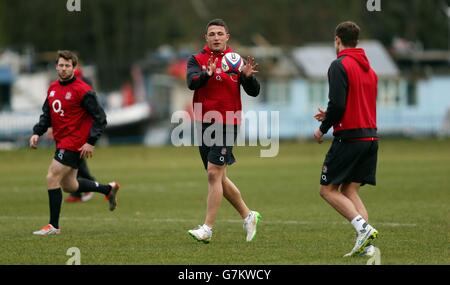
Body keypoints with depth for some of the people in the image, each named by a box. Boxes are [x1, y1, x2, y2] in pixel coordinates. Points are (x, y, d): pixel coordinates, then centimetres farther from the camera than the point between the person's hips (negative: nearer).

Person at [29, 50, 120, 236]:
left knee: (52, 178, -13)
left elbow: (100, 118, -13)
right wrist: (37, 133, 3)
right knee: (69, 185, 15)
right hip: (62, 142, 9)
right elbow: (47, 114, 19)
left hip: (75, 143, -9)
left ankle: (54, 226, -4)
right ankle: (109, 189, 35)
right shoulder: (53, 88, 9)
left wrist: (91, 142, -20)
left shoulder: (83, 91, -14)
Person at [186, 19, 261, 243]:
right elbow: (191, 82, -15)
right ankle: (248, 216, 29)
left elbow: (254, 92, -2)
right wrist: (207, 74, -34)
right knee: (219, 177, 12)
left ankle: (208, 228, -14)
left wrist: (248, 76, -22)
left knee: (214, 174, -13)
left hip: (227, 125, -4)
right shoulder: (197, 60, 4)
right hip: (204, 124, 4)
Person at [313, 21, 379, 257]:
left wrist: (323, 129, -3)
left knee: (328, 189, 2)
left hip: (349, 138, -8)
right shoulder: (368, 68, 17)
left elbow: (337, 105, -17)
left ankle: (363, 227, -17)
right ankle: (366, 246, -4)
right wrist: (330, 116, 25)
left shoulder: (339, 66, -9)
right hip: (370, 136, 8)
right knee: (349, 190, 11)